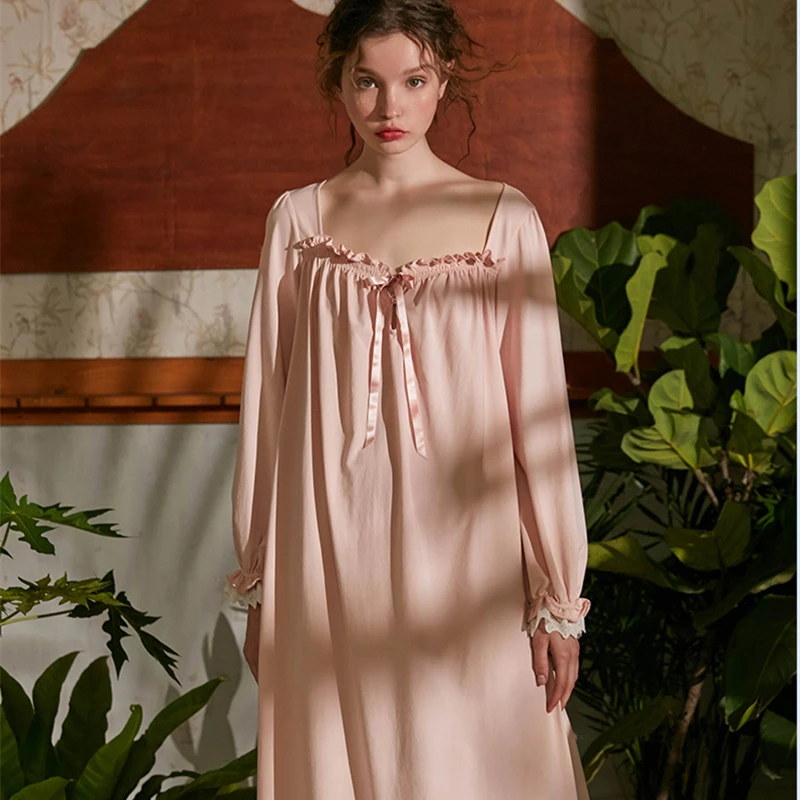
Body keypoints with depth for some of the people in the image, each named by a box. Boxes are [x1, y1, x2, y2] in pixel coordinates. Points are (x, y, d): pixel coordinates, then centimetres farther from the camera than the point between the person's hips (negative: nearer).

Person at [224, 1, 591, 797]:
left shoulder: (504, 219, -3)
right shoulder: (297, 218, 3)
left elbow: (536, 415, -3)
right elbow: (266, 403, 6)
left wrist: (559, 598, -3)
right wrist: (257, 585, 8)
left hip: (461, 550, -1)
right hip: (329, 559, 2)